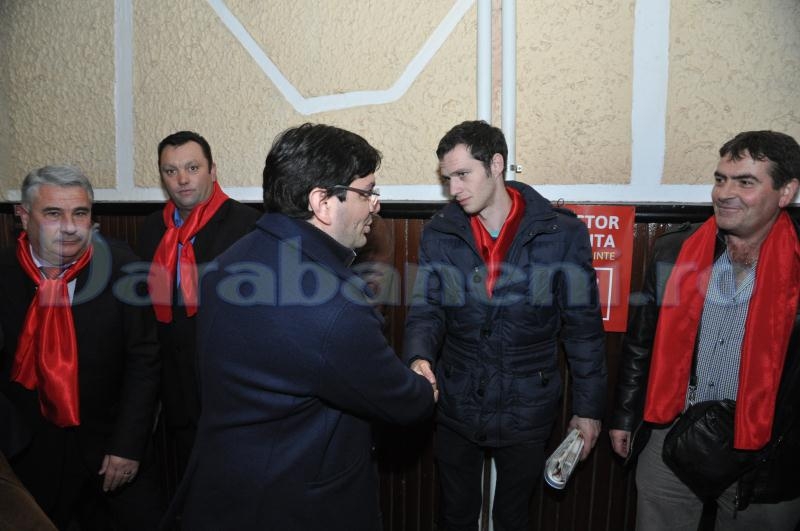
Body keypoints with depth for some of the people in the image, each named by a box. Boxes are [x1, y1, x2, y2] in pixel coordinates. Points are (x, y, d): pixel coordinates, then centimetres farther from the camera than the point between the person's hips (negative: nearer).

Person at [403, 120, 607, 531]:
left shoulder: (562, 234, -11)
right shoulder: (439, 235, -5)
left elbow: (583, 328, -5)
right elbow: (426, 310, -6)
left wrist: (588, 407, -1)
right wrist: (419, 358, -27)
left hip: (526, 414, -1)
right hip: (454, 408, 2)